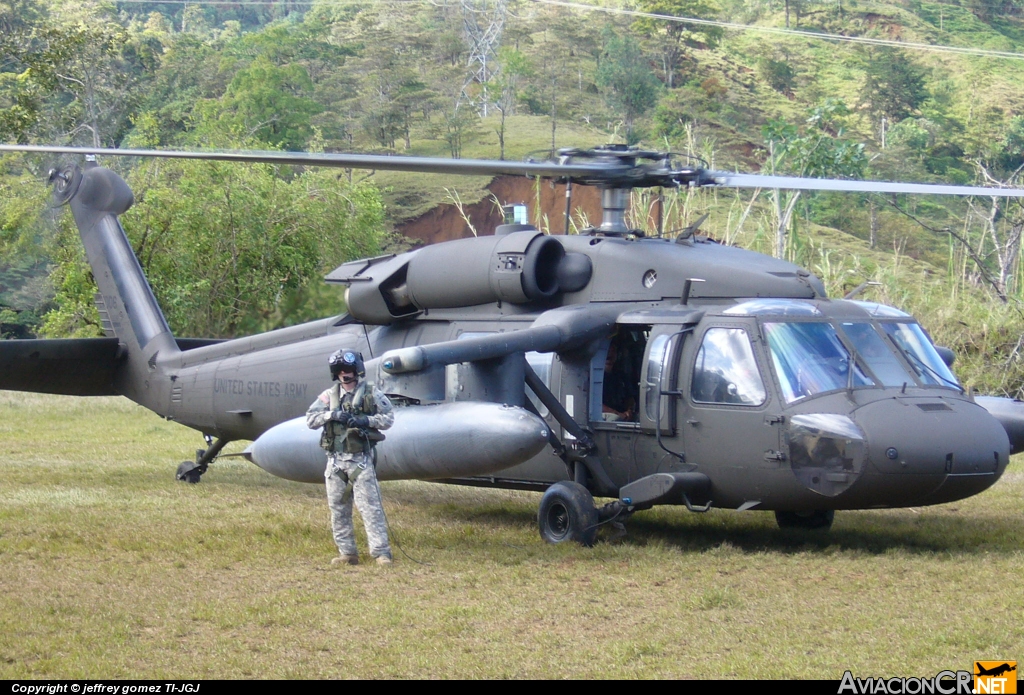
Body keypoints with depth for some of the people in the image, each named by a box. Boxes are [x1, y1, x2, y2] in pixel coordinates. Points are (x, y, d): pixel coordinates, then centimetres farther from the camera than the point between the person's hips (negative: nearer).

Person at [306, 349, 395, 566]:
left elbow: (388, 418, 4)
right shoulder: (329, 396, 9)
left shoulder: (372, 394, 2)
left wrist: (366, 420, -12)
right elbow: (310, 419, 4)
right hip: (335, 461, 4)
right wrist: (331, 414, -13)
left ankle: (381, 552, -7)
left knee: (370, 507, -8)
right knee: (338, 509, 7)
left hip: (361, 460, -4)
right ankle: (347, 553, 15)